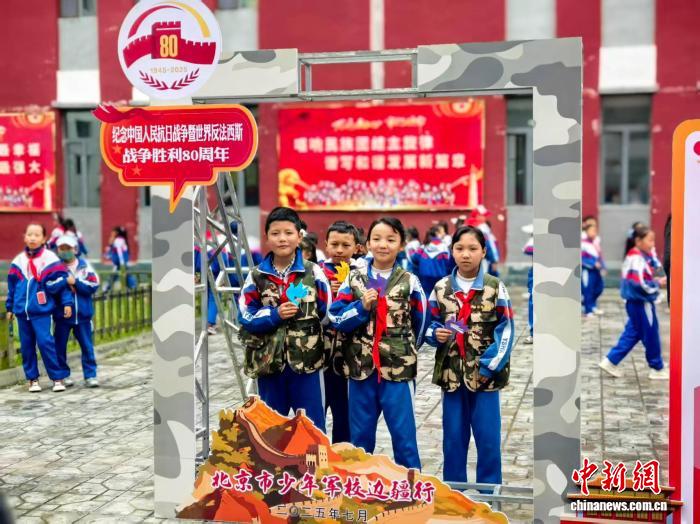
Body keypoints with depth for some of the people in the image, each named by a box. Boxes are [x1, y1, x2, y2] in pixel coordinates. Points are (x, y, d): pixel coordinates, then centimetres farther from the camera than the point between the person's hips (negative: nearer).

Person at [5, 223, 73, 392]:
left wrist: (67, 303, -6)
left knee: (45, 342, -9)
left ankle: (58, 378, 0)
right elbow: (12, 286, 16)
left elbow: (61, 282, -3)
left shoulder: (50, 259, -4)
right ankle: (32, 378, 19)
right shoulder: (18, 261, 9)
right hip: (22, 311, 5)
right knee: (26, 345, 8)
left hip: (41, 311, -4)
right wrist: (10, 307, 17)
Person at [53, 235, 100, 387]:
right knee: (60, 346, 7)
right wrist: (66, 281, -22)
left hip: (83, 313, 1)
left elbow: (94, 285, -6)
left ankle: (90, 375, 10)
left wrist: (76, 282, -13)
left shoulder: (84, 265, 2)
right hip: (61, 314, -1)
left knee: (87, 346, 4)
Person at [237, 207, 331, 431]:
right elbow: (246, 317, -3)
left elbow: (327, 312, 1)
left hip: (306, 361, -2)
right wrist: (275, 315, -15)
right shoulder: (256, 276, 2)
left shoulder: (313, 272, -2)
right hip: (268, 361, 2)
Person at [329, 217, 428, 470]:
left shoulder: (410, 282, -1)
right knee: (360, 435, 13)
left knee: (403, 435, 4)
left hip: (398, 369, -2)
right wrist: (362, 307, -14)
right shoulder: (354, 279, 2)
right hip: (360, 367, 2)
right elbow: (335, 318, -1)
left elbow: (420, 323, 9)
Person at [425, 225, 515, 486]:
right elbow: (430, 325, 12)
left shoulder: (496, 287, -3)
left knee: (488, 439, 3)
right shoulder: (441, 288, 3)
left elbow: (506, 330, -4)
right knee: (453, 438, 10)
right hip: (451, 373, 2)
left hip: (485, 374, -2)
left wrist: (491, 365, -11)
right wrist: (436, 334, -11)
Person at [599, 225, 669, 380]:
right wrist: (658, 283, -14)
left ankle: (610, 361, 16)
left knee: (632, 333, 14)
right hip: (641, 303, -10)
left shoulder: (642, 256, 11)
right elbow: (639, 284, -26)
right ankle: (657, 368, 18)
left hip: (636, 302, 10)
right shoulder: (637, 259, -21)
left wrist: (655, 280, 3)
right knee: (651, 335, 4)